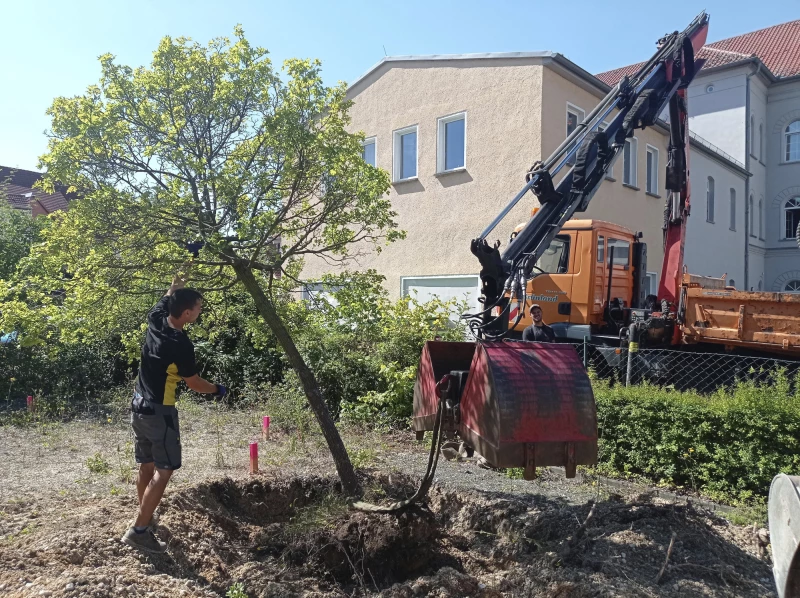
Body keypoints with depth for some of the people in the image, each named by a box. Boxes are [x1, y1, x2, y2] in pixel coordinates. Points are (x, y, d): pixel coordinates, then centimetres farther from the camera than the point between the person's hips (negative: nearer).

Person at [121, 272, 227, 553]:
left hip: (138, 406, 9)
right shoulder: (181, 345, -23)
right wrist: (218, 390, 7)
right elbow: (194, 383, -9)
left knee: (146, 465, 19)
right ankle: (139, 530, -2)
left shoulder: (155, 320, -2)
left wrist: (176, 285, 25)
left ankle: (146, 516, 33)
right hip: (159, 411, -9)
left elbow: (165, 300, 23)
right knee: (164, 470, -3)